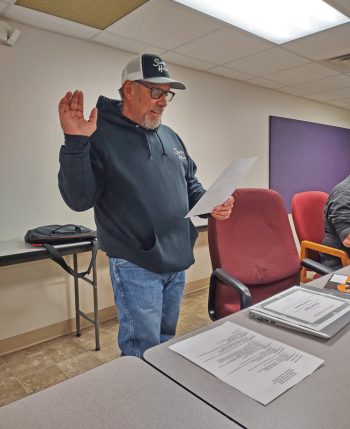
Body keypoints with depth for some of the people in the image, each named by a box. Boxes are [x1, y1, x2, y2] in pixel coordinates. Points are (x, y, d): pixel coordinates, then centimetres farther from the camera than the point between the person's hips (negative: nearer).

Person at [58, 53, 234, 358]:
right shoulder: (101, 135, -11)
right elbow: (79, 199, -17)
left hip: (178, 262, 7)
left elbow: (190, 184, 20)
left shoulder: (170, 137, 11)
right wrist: (75, 143, -29)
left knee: (167, 343, 24)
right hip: (136, 267, -7)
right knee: (144, 354, 4)